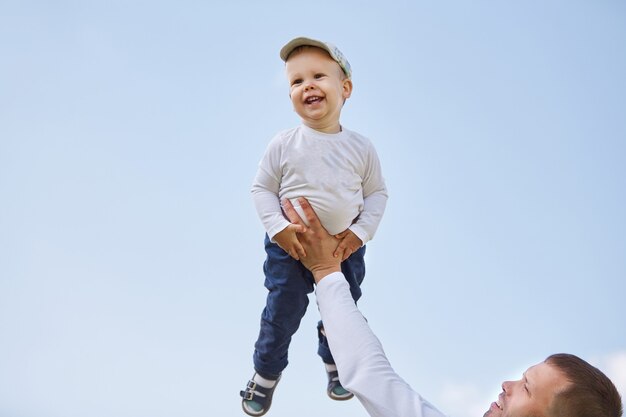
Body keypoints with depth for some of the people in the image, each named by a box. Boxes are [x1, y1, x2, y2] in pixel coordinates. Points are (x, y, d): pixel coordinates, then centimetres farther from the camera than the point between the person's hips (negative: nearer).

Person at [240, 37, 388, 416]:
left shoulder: (361, 147, -9)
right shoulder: (284, 144, -14)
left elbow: (377, 193, 1)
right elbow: (262, 189, -5)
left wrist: (360, 233, -10)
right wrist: (278, 228, -17)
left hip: (345, 248, 2)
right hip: (290, 247, -2)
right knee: (281, 316, 11)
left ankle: (335, 363, 49)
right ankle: (266, 374, 36)